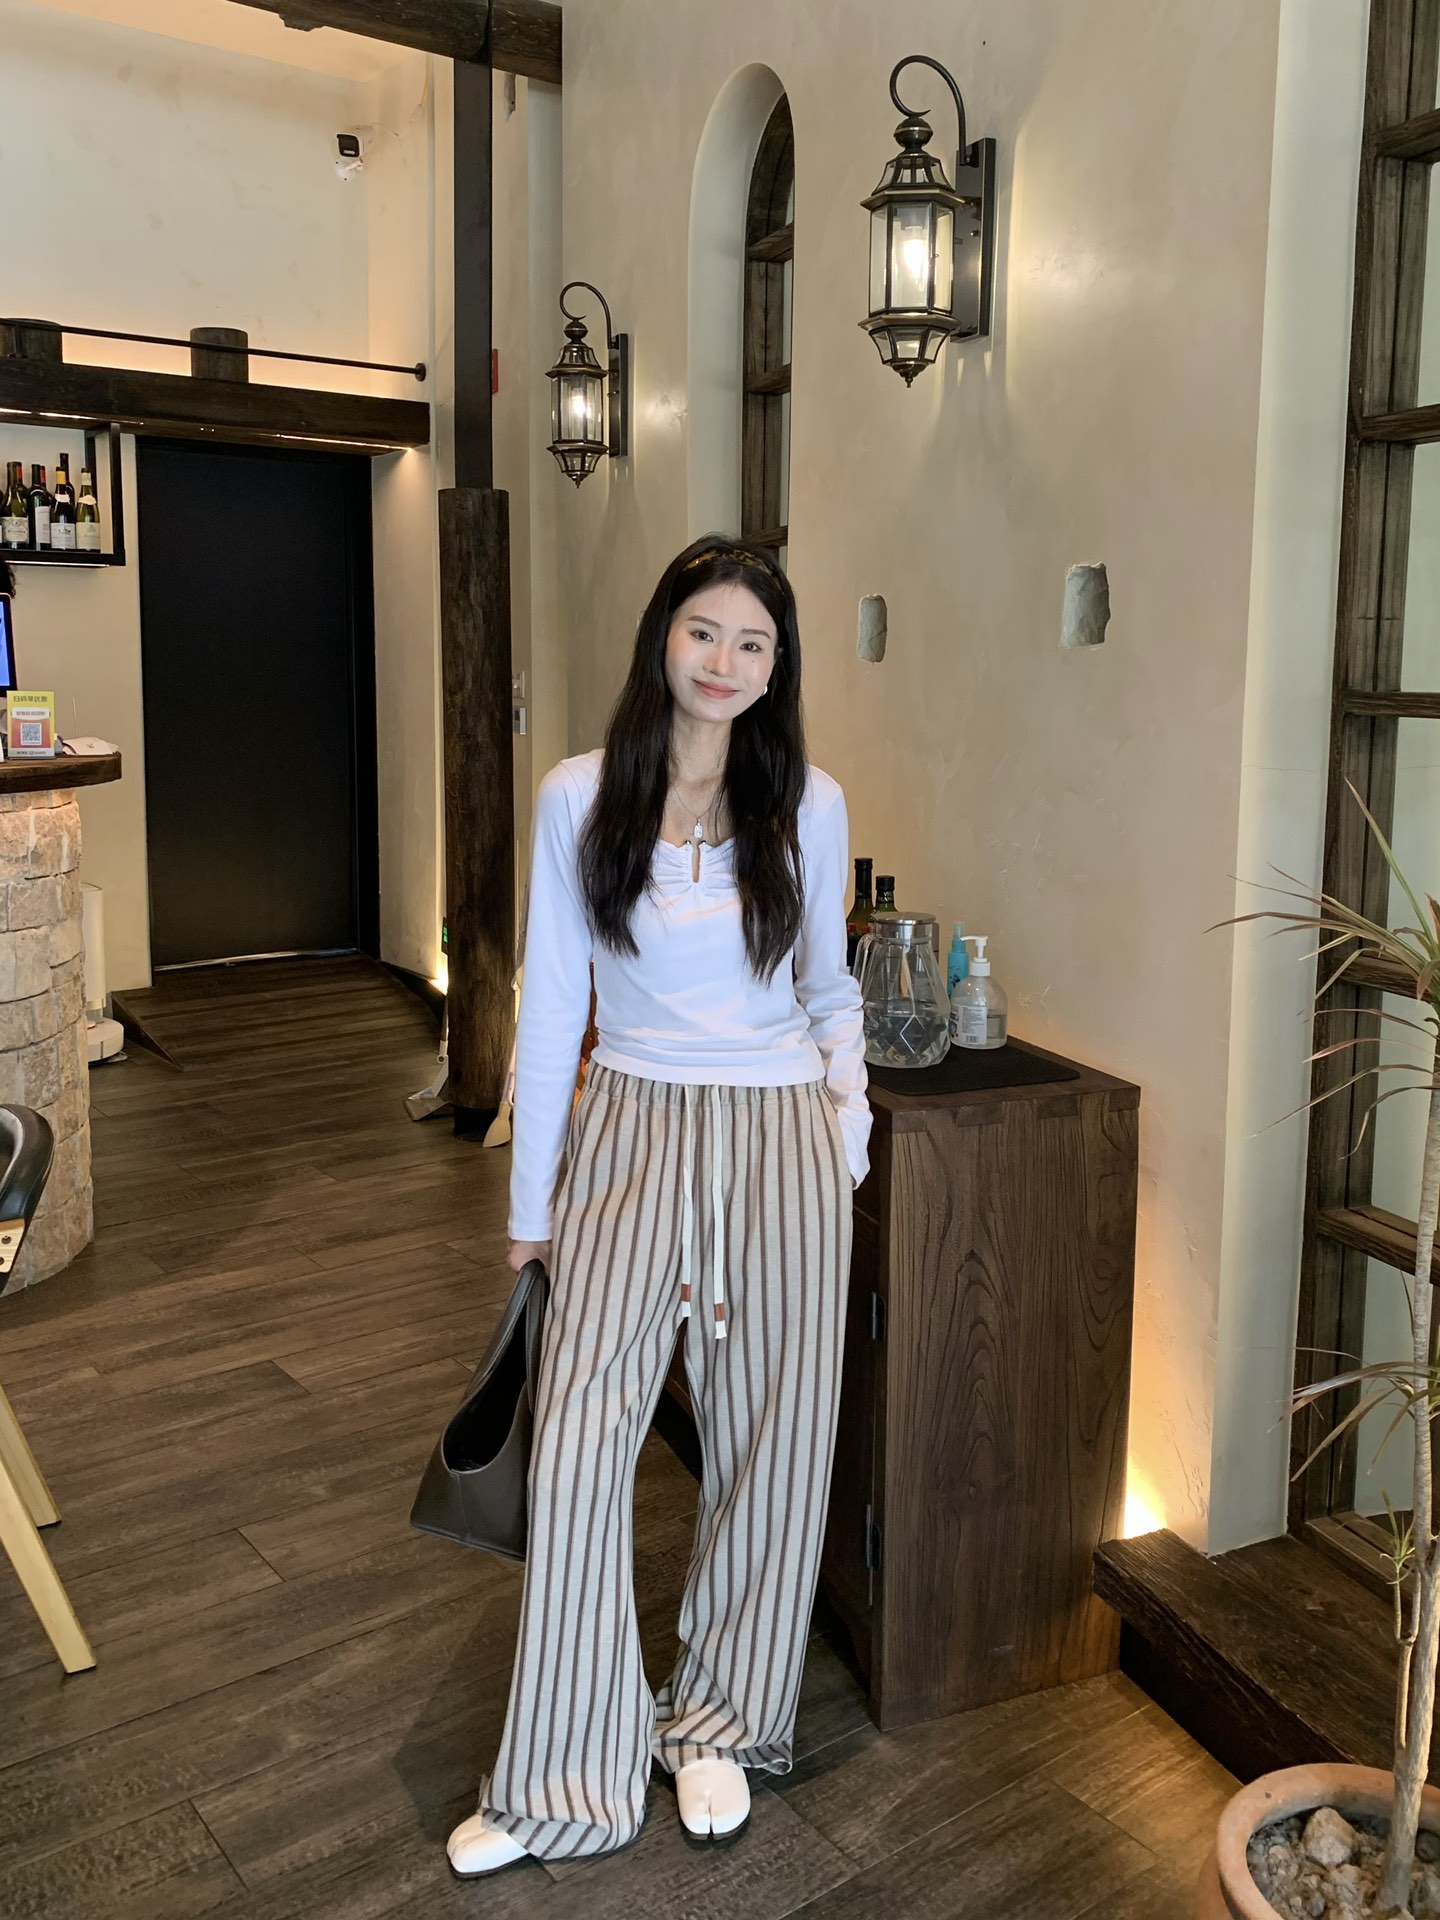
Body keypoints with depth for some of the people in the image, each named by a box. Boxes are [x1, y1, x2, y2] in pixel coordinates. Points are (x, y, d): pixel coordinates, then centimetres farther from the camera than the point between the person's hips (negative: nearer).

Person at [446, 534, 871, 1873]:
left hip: (777, 1144, 1)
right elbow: (550, 1001, 1)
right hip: (630, 1134, 0)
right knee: (579, 1442, -2)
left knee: (763, 1437, 10)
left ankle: (718, 1723, 33)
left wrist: (846, 1113, -1)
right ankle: (559, 1783, 15)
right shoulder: (579, 798, -3)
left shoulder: (808, 805, 0)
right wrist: (531, 1197, 4)